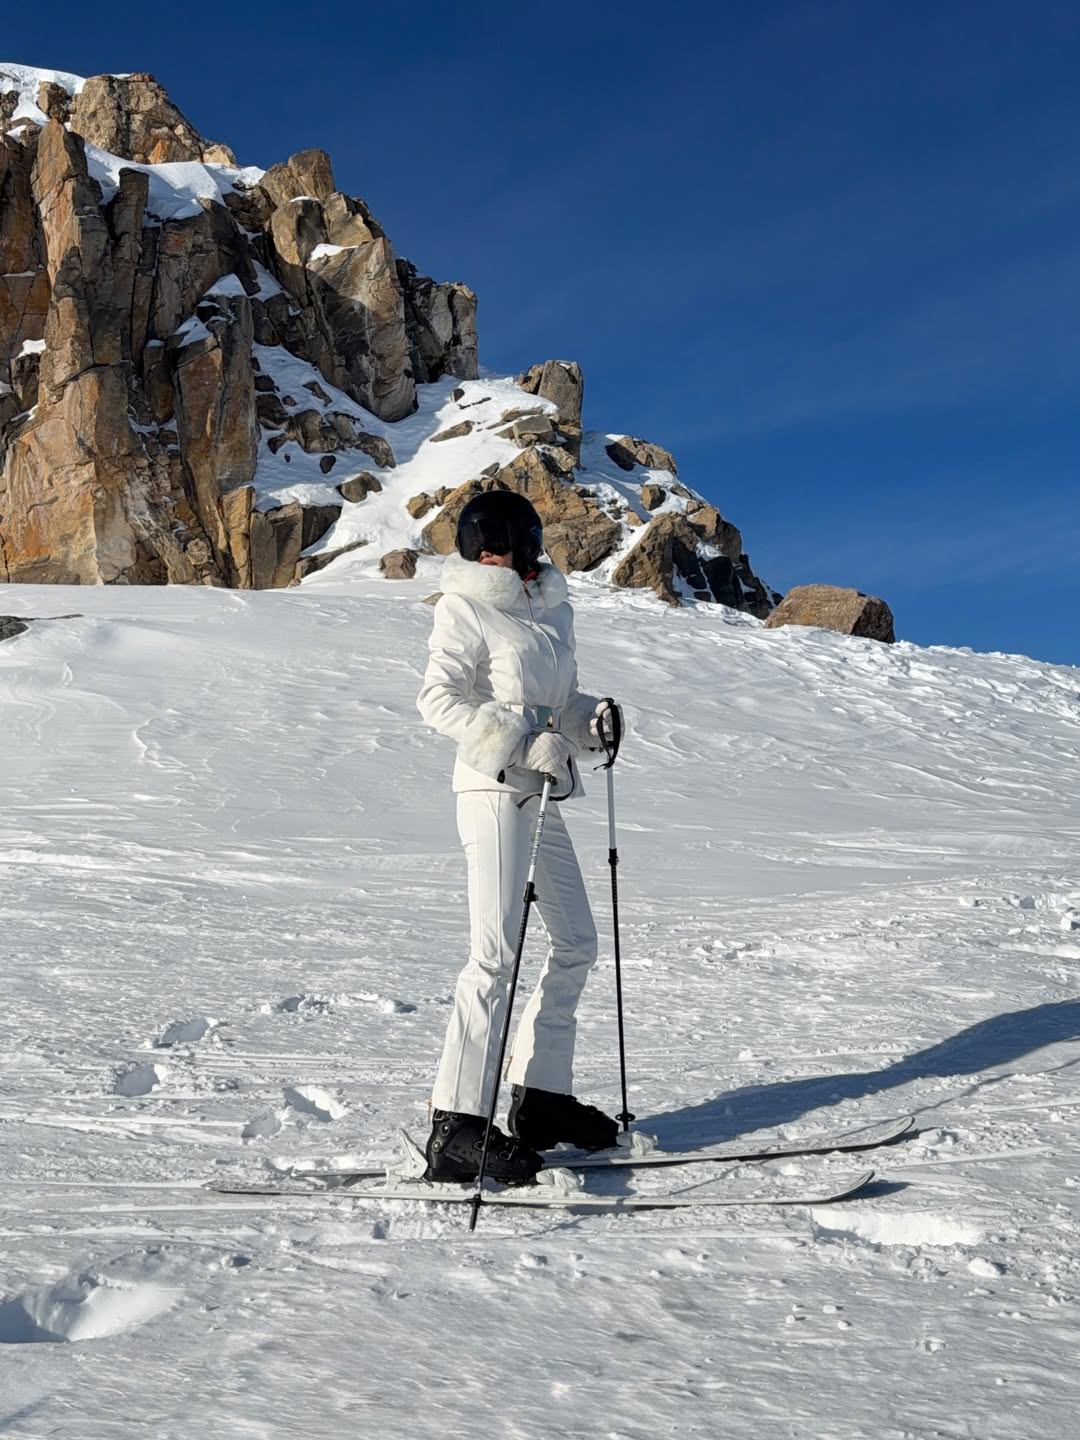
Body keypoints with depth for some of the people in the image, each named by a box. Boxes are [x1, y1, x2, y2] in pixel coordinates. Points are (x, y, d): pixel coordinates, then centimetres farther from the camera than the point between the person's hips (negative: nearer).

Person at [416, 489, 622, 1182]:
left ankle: (542, 1097, 24)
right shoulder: (466, 608, -4)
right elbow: (439, 698, -14)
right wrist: (522, 744, -21)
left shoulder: (554, 607, 15)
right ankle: (457, 1127, -15)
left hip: (543, 795, 8)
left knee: (577, 943, 12)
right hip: (495, 791, -8)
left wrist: (592, 717, 1)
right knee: (497, 950, -15)